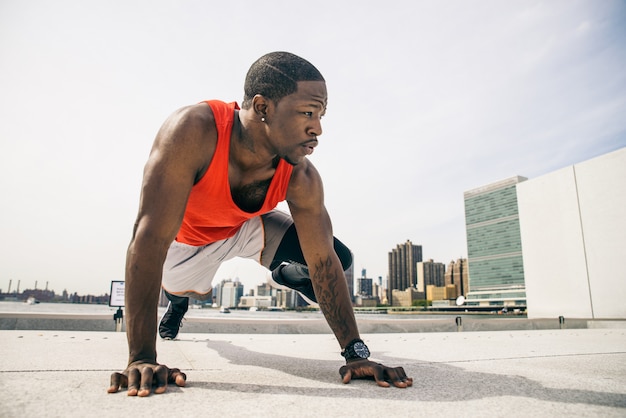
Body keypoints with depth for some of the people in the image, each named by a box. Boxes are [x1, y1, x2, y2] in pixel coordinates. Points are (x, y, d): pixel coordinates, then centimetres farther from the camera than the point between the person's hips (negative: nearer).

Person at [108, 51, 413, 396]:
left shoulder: (301, 180, -30)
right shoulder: (193, 130, -42)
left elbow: (325, 262, -23)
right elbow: (151, 237, -44)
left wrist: (356, 354, -22)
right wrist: (142, 358, -44)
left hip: (246, 228, 2)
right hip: (186, 237, -1)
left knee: (339, 256, -10)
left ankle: (282, 275, 25)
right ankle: (177, 301, 61)